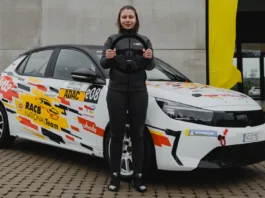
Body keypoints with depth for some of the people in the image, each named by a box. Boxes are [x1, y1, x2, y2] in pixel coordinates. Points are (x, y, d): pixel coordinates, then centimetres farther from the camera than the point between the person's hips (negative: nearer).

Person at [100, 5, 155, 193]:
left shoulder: (144, 40, 10)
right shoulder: (112, 39, 7)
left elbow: (150, 66, 1)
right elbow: (103, 64, -1)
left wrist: (149, 58, -22)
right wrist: (108, 58, -24)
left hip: (138, 92, 1)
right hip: (117, 91, -1)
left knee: (138, 135, 3)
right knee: (117, 135, 3)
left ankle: (138, 177, 11)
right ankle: (115, 176, 12)